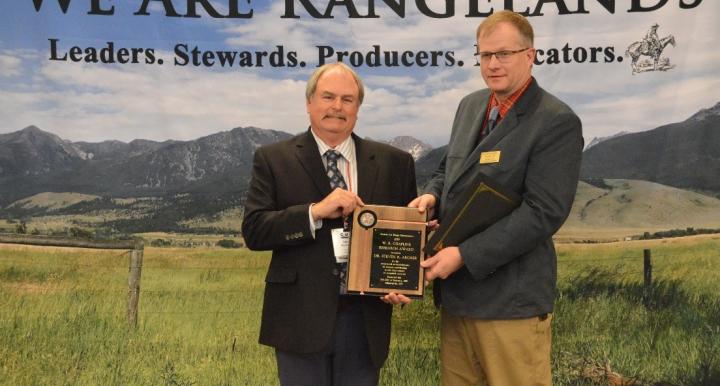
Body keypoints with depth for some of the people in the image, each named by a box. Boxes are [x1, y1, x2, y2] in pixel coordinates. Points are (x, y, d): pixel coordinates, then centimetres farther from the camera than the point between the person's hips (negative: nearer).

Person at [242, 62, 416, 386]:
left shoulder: (394, 163, 6)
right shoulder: (273, 159, 1)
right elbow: (253, 231, -7)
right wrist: (315, 212, -19)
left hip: (366, 319, 2)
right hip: (301, 318, -2)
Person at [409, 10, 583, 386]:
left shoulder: (558, 122, -12)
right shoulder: (470, 106, 11)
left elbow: (543, 212, -19)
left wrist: (465, 255, -20)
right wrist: (431, 195, -2)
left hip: (511, 299, -7)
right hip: (456, 291, 7)